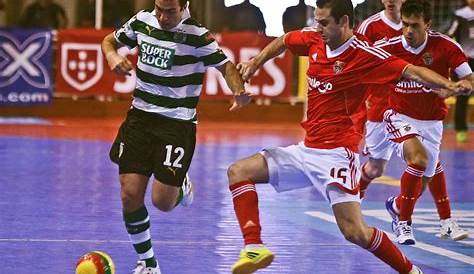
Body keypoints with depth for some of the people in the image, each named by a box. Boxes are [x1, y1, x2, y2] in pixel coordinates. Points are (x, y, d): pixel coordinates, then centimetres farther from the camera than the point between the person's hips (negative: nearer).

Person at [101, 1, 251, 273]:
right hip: (140, 118, 4)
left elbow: (226, 66, -9)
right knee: (131, 195, -3)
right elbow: (110, 40, 17)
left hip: (177, 125, -4)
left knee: (162, 202, -7)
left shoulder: (197, 36, -13)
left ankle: (182, 186, 32)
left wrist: (239, 92, -29)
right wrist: (112, 56, -6)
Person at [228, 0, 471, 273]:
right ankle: (255, 248, -7)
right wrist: (256, 62, 19)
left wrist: (449, 84, -37)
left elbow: (411, 71, -22)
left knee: (356, 233, -16)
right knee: (239, 172, 3)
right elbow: (283, 41, 26)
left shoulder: (364, 54, -15)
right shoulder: (315, 40, 4)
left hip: (336, 153, -8)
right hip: (307, 149, 8)